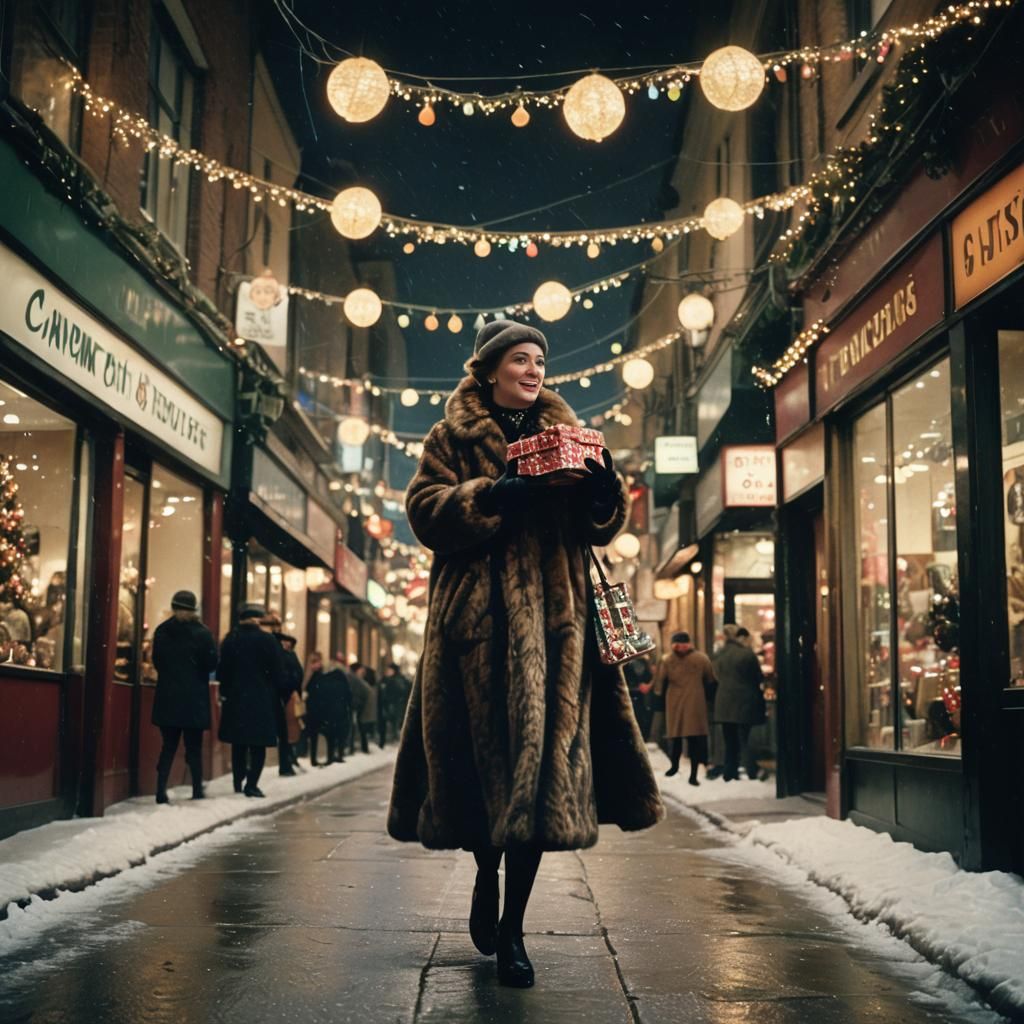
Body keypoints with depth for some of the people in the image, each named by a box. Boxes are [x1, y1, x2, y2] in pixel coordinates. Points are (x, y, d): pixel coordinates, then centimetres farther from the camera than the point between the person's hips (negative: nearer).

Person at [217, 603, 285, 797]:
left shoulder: (230, 639, 4)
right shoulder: (267, 640, -8)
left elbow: (222, 670, 8)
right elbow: (277, 672, -6)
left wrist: (225, 692, 17)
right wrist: (280, 693, 7)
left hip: (235, 699, 4)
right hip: (262, 699, -4)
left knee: (238, 744, 14)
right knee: (258, 745, 1)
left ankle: (238, 783, 18)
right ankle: (251, 784, -6)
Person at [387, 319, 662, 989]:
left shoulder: (566, 433, 20)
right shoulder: (453, 437, 11)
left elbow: (601, 526, 15)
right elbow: (427, 509, -3)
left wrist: (602, 486, -7)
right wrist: (494, 495, -16)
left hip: (554, 616, 2)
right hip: (479, 615, -2)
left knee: (541, 763, -5)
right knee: (488, 755, 1)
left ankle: (512, 928, 3)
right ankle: (487, 875, 31)